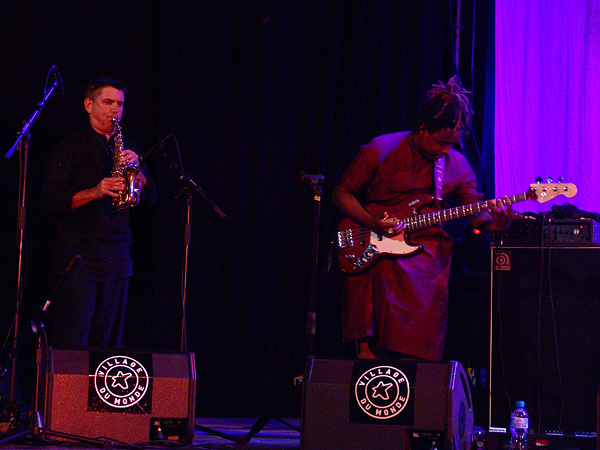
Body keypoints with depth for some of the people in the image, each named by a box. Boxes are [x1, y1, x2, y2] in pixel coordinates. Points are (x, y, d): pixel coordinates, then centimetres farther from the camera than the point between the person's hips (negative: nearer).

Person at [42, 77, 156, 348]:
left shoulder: (128, 148, 17)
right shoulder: (70, 148, 3)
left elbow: (149, 200, 11)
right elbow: (51, 201, -7)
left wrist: (136, 169, -7)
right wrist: (94, 192, -20)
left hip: (117, 261, 5)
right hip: (78, 258, -5)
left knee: (108, 345, 4)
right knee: (72, 343, -11)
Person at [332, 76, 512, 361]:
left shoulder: (457, 166, 9)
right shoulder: (380, 151, -2)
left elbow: (475, 215, 8)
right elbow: (342, 193, 3)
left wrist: (495, 222, -16)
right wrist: (374, 224, -13)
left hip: (426, 251, 2)